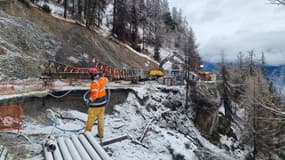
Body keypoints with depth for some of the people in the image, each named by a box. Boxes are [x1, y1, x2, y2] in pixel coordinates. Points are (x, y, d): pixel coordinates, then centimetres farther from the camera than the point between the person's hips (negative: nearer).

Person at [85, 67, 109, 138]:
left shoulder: (94, 83, -23)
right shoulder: (102, 79, -1)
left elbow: (94, 94, -29)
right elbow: (106, 80, 24)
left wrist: (91, 99, -14)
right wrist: (102, 76, 35)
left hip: (96, 104, -7)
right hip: (103, 103, 7)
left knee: (90, 119, 8)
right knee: (101, 119, 16)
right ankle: (101, 134, 25)